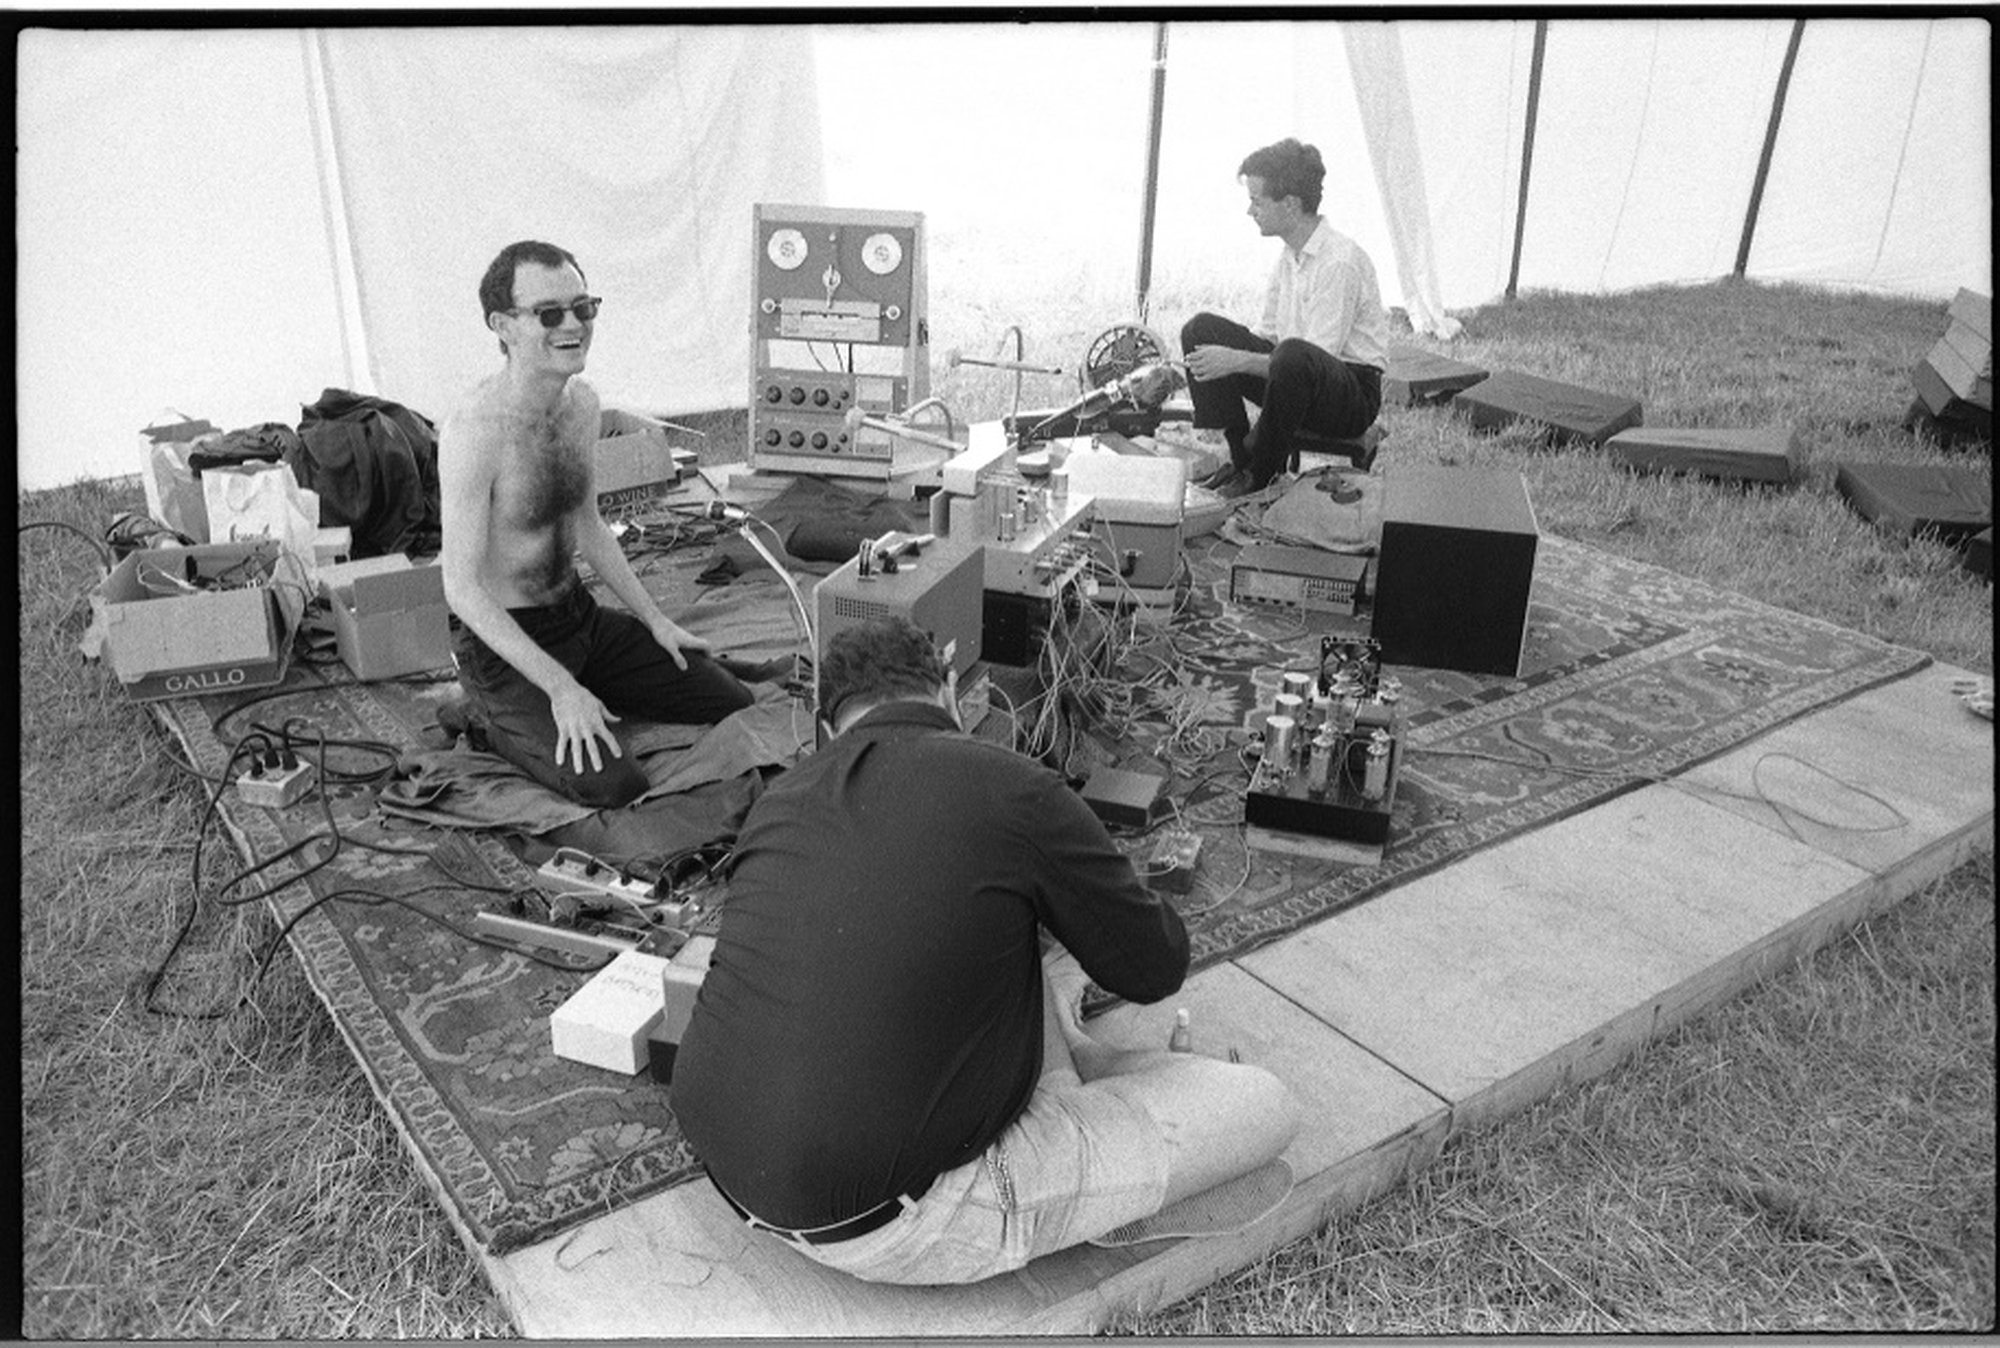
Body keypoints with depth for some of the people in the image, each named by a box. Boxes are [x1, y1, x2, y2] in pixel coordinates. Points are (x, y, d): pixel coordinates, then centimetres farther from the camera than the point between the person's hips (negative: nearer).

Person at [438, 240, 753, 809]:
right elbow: (462, 588, -23)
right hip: (506, 640, -7)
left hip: (581, 614, 7)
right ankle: (494, 714, 4)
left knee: (735, 704, 6)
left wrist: (656, 620, 10)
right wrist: (560, 687, -26)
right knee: (614, 787, -22)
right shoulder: (474, 431, -26)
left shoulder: (583, 402, -1)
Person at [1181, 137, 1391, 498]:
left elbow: (1316, 359, -25)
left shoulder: (1340, 262, -20)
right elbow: (1267, 335, 12)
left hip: (1354, 397, -8)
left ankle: (1260, 473, -18)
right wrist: (1219, 361, -3)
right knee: (1202, 329, -6)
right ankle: (1239, 456, -7)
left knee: (1293, 355, -42)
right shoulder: (1290, 255, 6)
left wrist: (1237, 361, -27)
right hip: (1299, 381, 8)